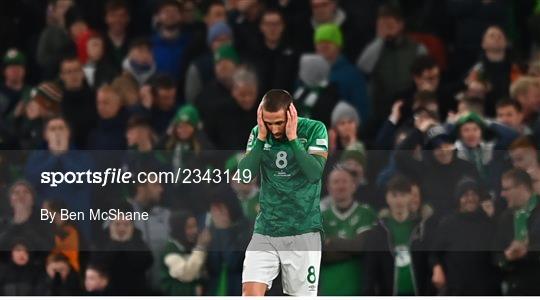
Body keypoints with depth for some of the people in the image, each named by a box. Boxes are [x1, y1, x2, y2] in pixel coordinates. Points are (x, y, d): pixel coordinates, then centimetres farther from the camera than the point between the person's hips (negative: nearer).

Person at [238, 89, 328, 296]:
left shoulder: (314, 130, -5)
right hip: (265, 231, 2)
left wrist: (292, 138, -18)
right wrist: (261, 137, -12)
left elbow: (315, 173, -17)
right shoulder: (258, 134, 4)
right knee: (251, 292, -12)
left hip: (303, 232, -2)